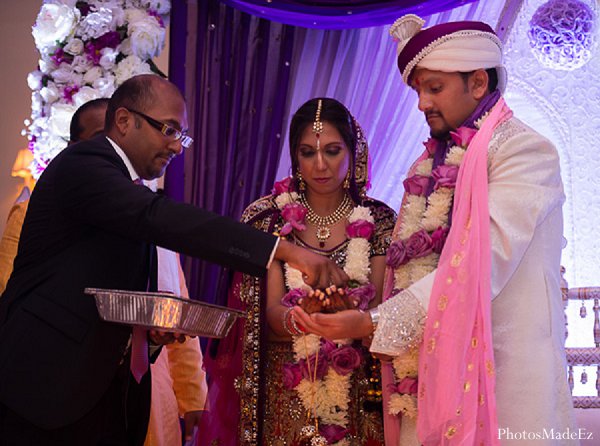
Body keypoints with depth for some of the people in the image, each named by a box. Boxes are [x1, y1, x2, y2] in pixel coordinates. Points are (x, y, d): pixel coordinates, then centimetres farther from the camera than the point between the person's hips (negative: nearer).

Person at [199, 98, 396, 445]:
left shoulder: (379, 220, -1)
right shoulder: (269, 218, -3)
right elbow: (271, 312, -9)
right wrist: (297, 320, -32)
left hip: (357, 392, 0)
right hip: (283, 392, 0)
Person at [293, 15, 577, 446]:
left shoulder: (525, 150, -7)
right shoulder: (434, 164, 14)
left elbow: (478, 266, -18)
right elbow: (409, 265, 10)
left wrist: (373, 322, -22)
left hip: (502, 373, -6)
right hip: (430, 369, 6)